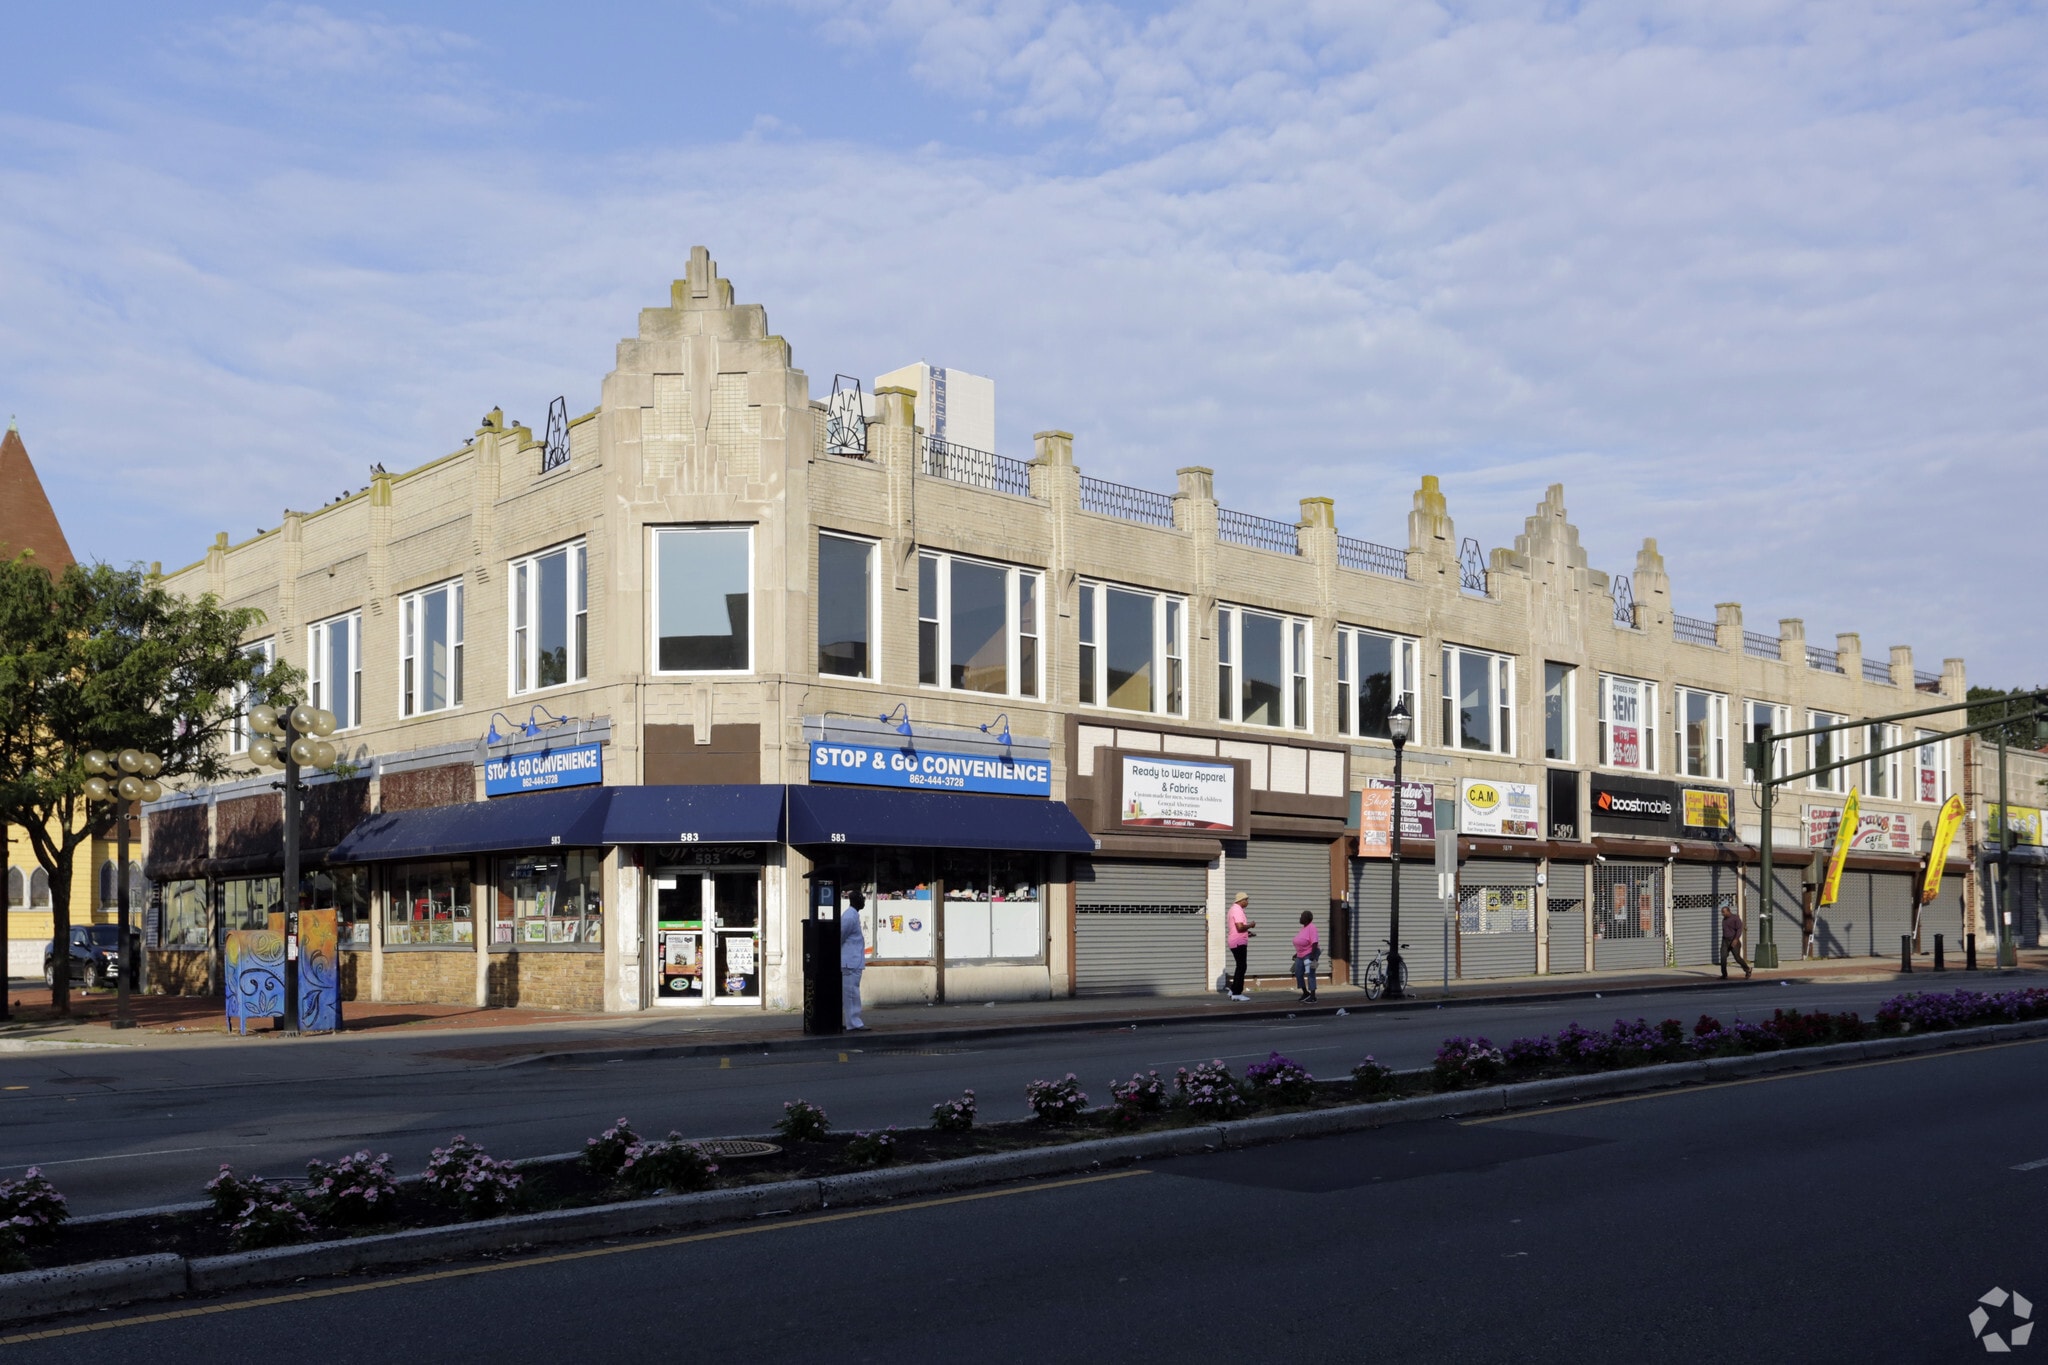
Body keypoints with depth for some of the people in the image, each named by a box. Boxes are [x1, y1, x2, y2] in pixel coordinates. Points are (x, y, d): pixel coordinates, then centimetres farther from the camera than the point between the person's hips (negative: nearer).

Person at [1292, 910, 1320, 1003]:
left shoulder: (1311, 927, -14)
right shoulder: (1303, 928, 14)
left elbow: (1314, 942, -21)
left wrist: (1313, 955, -26)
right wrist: (1297, 953, 22)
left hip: (1310, 954, -9)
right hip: (1301, 955, 9)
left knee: (1310, 975, -6)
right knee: (1298, 974, 9)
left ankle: (1313, 996, -2)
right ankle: (1305, 993, 22)